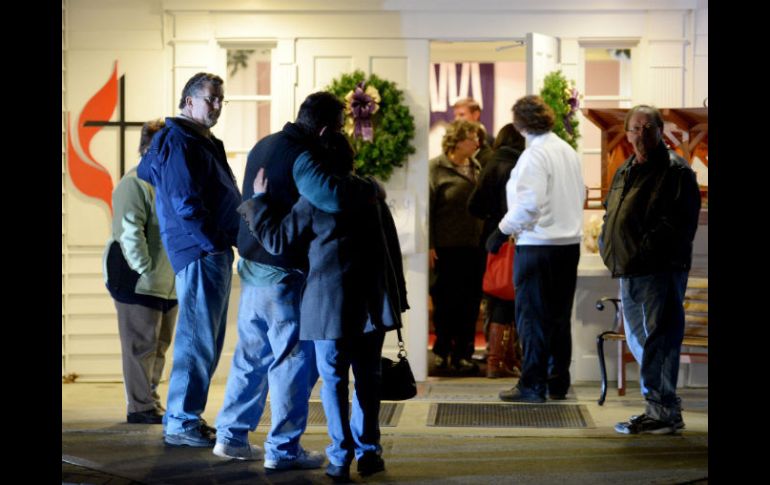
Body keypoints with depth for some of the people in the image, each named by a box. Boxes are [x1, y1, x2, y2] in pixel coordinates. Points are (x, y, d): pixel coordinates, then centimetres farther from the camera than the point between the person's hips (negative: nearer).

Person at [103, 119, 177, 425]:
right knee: (141, 345, -4)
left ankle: (150, 401, 25)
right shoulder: (135, 183, -14)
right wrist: (145, 270, -20)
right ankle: (141, 408, 2)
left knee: (159, 345, 14)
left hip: (167, 282, 9)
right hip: (138, 282, -9)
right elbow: (130, 232, -21)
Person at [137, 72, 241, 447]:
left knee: (207, 340, 14)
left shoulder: (203, 142, 20)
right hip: (201, 253, -11)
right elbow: (186, 204, -19)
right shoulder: (178, 142, -11)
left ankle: (185, 417, 20)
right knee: (197, 339, -9)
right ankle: (181, 423, -6)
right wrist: (212, 242, -16)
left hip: (215, 252, 11)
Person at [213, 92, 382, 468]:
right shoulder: (299, 156, -19)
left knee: (251, 353, 17)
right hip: (283, 274, -9)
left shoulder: (264, 146, 10)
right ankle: (283, 448, 4)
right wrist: (371, 188, -18)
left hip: (252, 266, 9)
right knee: (294, 358, 0)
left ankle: (231, 435, 23)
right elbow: (331, 196, -35)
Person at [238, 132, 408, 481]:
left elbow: (278, 241, -1)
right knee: (367, 377, 12)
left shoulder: (313, 201, -6)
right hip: (372, 304, 4)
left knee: (334, 379, 3)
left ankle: (340, 458, 2)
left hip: (329, 305, -4)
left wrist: (259, 201, 7)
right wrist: (397, 295, 16)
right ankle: (367, 451, 15)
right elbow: (392, 247, 11)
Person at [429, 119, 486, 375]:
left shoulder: (476, 167, 11)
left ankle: (463, 354, 12)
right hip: (447, 247, -4)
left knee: (470, 303, 4)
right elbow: (427, 208, -8)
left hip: (474, 247, 5)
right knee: (446, 300, 5)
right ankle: (442, 351, 20)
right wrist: (429, 246, -13)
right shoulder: (436, 168, -5)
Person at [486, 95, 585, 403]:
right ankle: (559, 383, 18)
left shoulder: (534, 156, -14)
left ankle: (533, 386, 2)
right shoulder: (569, 152, 11)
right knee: (559, 317, 13)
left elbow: (528, 204, -21)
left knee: (532, 319, -1)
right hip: (570, 242, 8)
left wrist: (502, 231, -13)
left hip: (538, 245, -8)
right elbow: (580, 195, 17)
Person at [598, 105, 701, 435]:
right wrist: (608, 248, 10)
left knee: (658, 341, -8)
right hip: (628, 272, 9)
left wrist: (643, 253, -21)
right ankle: (661, 406, 23)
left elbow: (679, 222, -17)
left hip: (661, 271, -9)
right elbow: (610, 216, 28)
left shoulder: (676, 172, -7)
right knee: (638, 340, 14)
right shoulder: (624, 172, 19)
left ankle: (663, 412, -4)